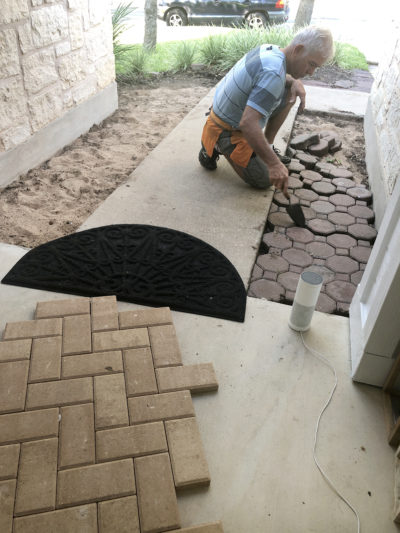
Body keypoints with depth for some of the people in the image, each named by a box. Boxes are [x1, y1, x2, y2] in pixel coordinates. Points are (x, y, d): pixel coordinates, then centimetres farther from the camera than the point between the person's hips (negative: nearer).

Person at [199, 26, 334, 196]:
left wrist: (295, 81, -1)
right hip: (227, 132, -9)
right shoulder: (273, 75, -31)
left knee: (290, 95, 7)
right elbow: (248, 124, -40)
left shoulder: (271, 49, -2)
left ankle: (267, 145, 16)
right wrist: (274, 164, -39)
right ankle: (215, 147, 3)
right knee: (264, 180, -4)